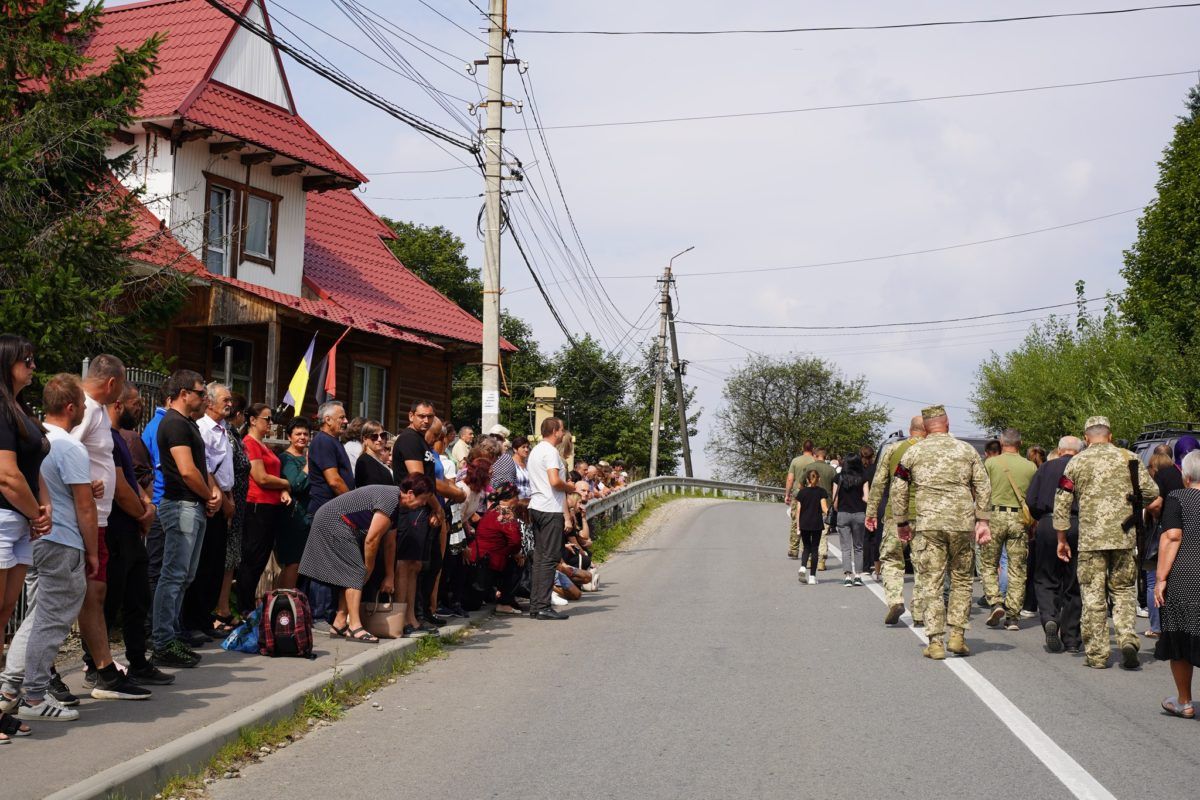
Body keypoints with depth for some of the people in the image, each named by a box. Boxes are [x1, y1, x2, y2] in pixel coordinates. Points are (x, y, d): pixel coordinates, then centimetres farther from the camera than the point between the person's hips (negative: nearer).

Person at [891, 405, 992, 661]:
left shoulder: (913, 452, 6)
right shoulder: (966, 450, 8)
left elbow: (898, 490, 7)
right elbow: (983, 488, 6)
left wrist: (901, 522, 16)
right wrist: (982, 521, 10)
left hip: (929, 524, -1)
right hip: (962, 523, 1)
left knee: (932, 583, 2)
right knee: (961, 580, 14)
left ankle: (935, 642, 0)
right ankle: (957, 635, 10)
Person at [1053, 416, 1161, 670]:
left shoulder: (1076, 463, 4)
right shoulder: (1129, 458, 4)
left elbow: (1061, 503, 4)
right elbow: (1154, 496, 2)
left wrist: (1062, 539, 12)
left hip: (1090, 539, -1)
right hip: (1124, 537, 1)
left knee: (1093, 597, 5)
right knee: (1123, 591, 13)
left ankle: (1097, 654, 7)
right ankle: (1128, 640, -6)